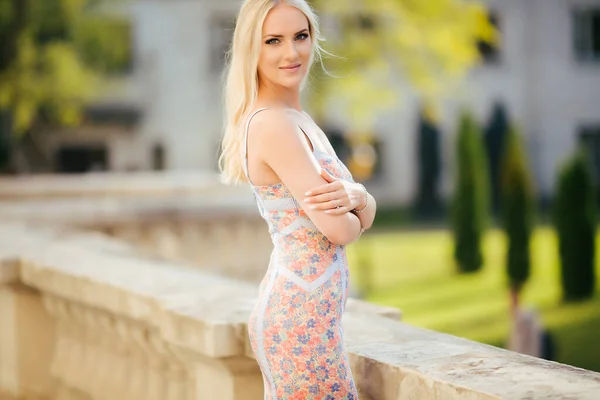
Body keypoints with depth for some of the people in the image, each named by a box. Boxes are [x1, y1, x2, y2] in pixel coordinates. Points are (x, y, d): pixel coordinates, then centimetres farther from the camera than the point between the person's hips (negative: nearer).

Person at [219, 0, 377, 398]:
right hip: (302, 317, -9)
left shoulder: (298, 120, 13)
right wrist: (354, 212, 3)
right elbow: (338, 229, -20)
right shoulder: (272, 124, -16)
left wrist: (354, 196, -12)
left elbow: (367, 212, 10)